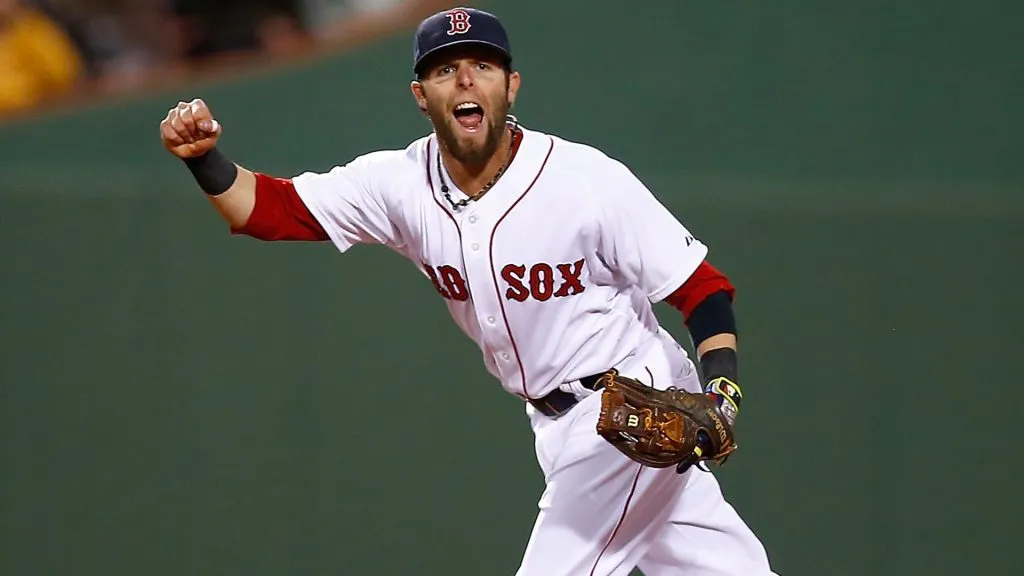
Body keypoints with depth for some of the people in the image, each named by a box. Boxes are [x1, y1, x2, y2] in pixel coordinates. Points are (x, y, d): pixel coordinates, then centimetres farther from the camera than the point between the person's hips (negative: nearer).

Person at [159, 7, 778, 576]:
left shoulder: (591, 179, -19)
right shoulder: (405, 184, -6)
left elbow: (703, 290, -15)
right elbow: (267, 208, -10)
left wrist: (720, 393, -29)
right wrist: (206, 158, -29)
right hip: (557, 422, 6)